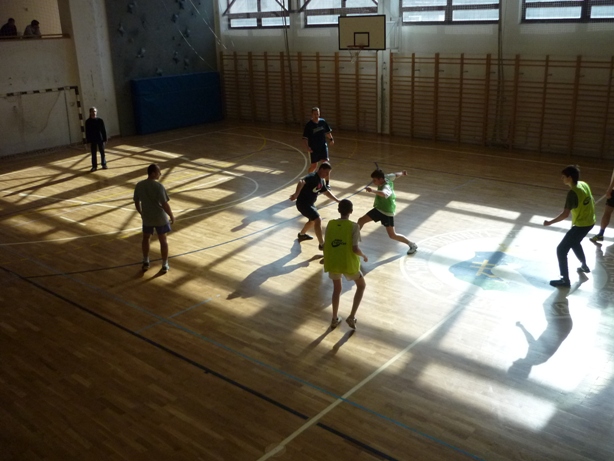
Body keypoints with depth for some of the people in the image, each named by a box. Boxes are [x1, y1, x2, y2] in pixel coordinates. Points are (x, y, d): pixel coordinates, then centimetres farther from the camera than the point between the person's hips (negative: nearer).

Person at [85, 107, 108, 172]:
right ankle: (94, 166, 11)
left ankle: (104, 164, 19)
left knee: (102, 152, 8)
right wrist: (88, 141, -4)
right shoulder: (88, 122, -2)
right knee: (93, 154, 4)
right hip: (92, 140, 0)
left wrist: (105, 139, -4)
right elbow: (87, 132, 0)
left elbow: (104, 130, 0)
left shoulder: (100, 120, -2)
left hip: (100, 139, 0)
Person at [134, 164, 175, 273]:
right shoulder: (158, 186, -21)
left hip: (147, 217, 4)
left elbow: (136, 202, 6)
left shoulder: (139, 185, -4)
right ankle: (165, 265, 18)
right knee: (163, 240, 11)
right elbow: (165, 204, -21)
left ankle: (146, 262, 31)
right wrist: (171, 216, -7)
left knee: (146, 238, 25)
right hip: (160, 218, -4)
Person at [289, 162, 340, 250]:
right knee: (318, 220, -17)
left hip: (310, 203, 11)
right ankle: (322, 245, -10)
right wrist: (296, 194, -54)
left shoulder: (321, 180, 8)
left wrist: (338, 201, 21)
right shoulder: (312, 177, -22)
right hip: (303, 203, -11)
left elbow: (326, 192, 23)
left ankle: (301, 235, 53)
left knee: (313, 220, 29)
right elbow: (301, 182, -40)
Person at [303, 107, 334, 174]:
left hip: (323, 146, 3)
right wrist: (307, 147, -25)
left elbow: (327, 132, 12)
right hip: (313, 148, -3)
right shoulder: (309, 125, -13)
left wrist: (331, 139, -4)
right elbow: (305, 138, -12)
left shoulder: (323, 122, -2)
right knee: (314, 165, 7)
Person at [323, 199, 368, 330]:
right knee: (361, 285, 21)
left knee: (337, 288, 27)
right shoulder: (353, 226, -12)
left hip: (332, 263, 4)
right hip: (348, 264, -4)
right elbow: (355, 249, -18)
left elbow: (326, 244, 5)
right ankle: (351, 317, 12)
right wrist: (363, 256, 2)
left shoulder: (330, 224, 0)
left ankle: (334, 319, 30)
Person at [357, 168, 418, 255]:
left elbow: (384, 194, -62)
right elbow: (395, 175, 7)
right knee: (361, 221, 9)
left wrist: (373, 191, -78)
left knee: (392, 235, -6)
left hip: (387, 213, -9)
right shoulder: (386, 178, -13)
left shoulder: (386, 187, -37)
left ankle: (412, 245, 13)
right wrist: (402, 173, 26)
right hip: (378, 209, 9)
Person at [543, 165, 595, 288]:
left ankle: (565, 280, 0)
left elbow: (565, 214, -27)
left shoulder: (572, 192, -26)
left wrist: (550, 222, -19)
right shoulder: (584, 184, 0)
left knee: (561, 250, -3)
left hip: (581, 225, -9)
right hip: (590, 222, 9)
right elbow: (591, 202, 14)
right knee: (575, 243, 34)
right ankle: (584, 266, 52)